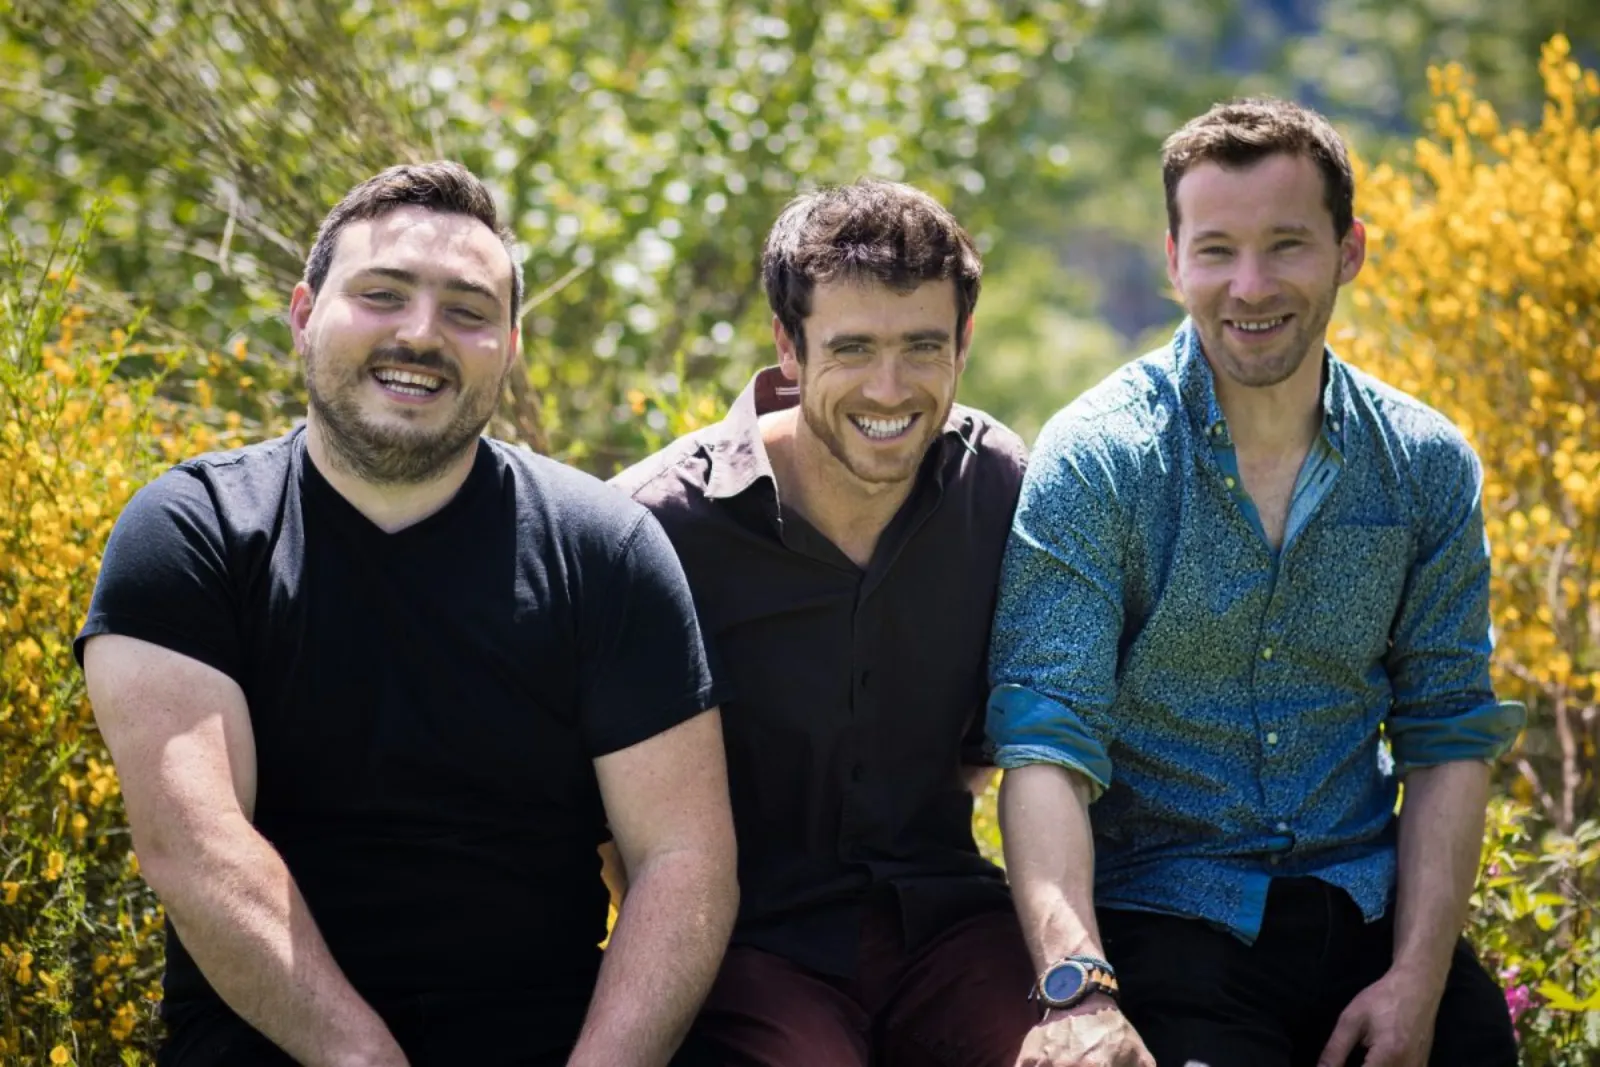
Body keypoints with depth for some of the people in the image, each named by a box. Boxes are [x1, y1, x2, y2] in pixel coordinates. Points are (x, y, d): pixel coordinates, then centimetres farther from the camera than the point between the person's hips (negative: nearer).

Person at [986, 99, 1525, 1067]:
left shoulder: (1429, 468, 4)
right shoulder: (1095, 461, -7)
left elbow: (1449, 736, 6)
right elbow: (1045, 740, -15)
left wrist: (1418, 981, -6)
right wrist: (1077, 988, -29)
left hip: (1366, 908, 4)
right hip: (1160, 913, -3)